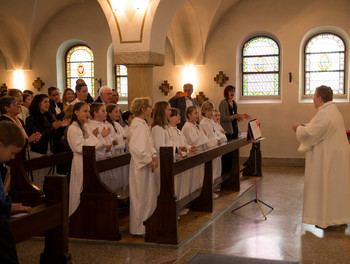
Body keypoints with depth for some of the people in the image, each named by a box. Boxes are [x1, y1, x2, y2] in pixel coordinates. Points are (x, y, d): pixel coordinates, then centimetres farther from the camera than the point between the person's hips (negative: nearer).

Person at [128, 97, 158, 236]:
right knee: (141, 196, -1)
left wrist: (154, 156, 5)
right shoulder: (137, 125, -17)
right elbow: (135, 147, -26)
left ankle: (145, 224, 26)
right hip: (140, 166, -10)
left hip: (147, 164, 10)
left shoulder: (143, 124, 14)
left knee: (150, 194, 15)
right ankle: (138, 228, 9)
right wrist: (149, 160, -20)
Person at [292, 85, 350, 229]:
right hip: (336, 153, 10)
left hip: (328, 157, -10)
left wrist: (298, 129, -5)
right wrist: (304, 126, 11)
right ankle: (338, 216, 24)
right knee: (335, 185, 16)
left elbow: (309, 134, -23)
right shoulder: (333, 110, 11)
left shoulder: (324, 114, -23)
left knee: (324, 185, 0)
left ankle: (327, 218, 8)